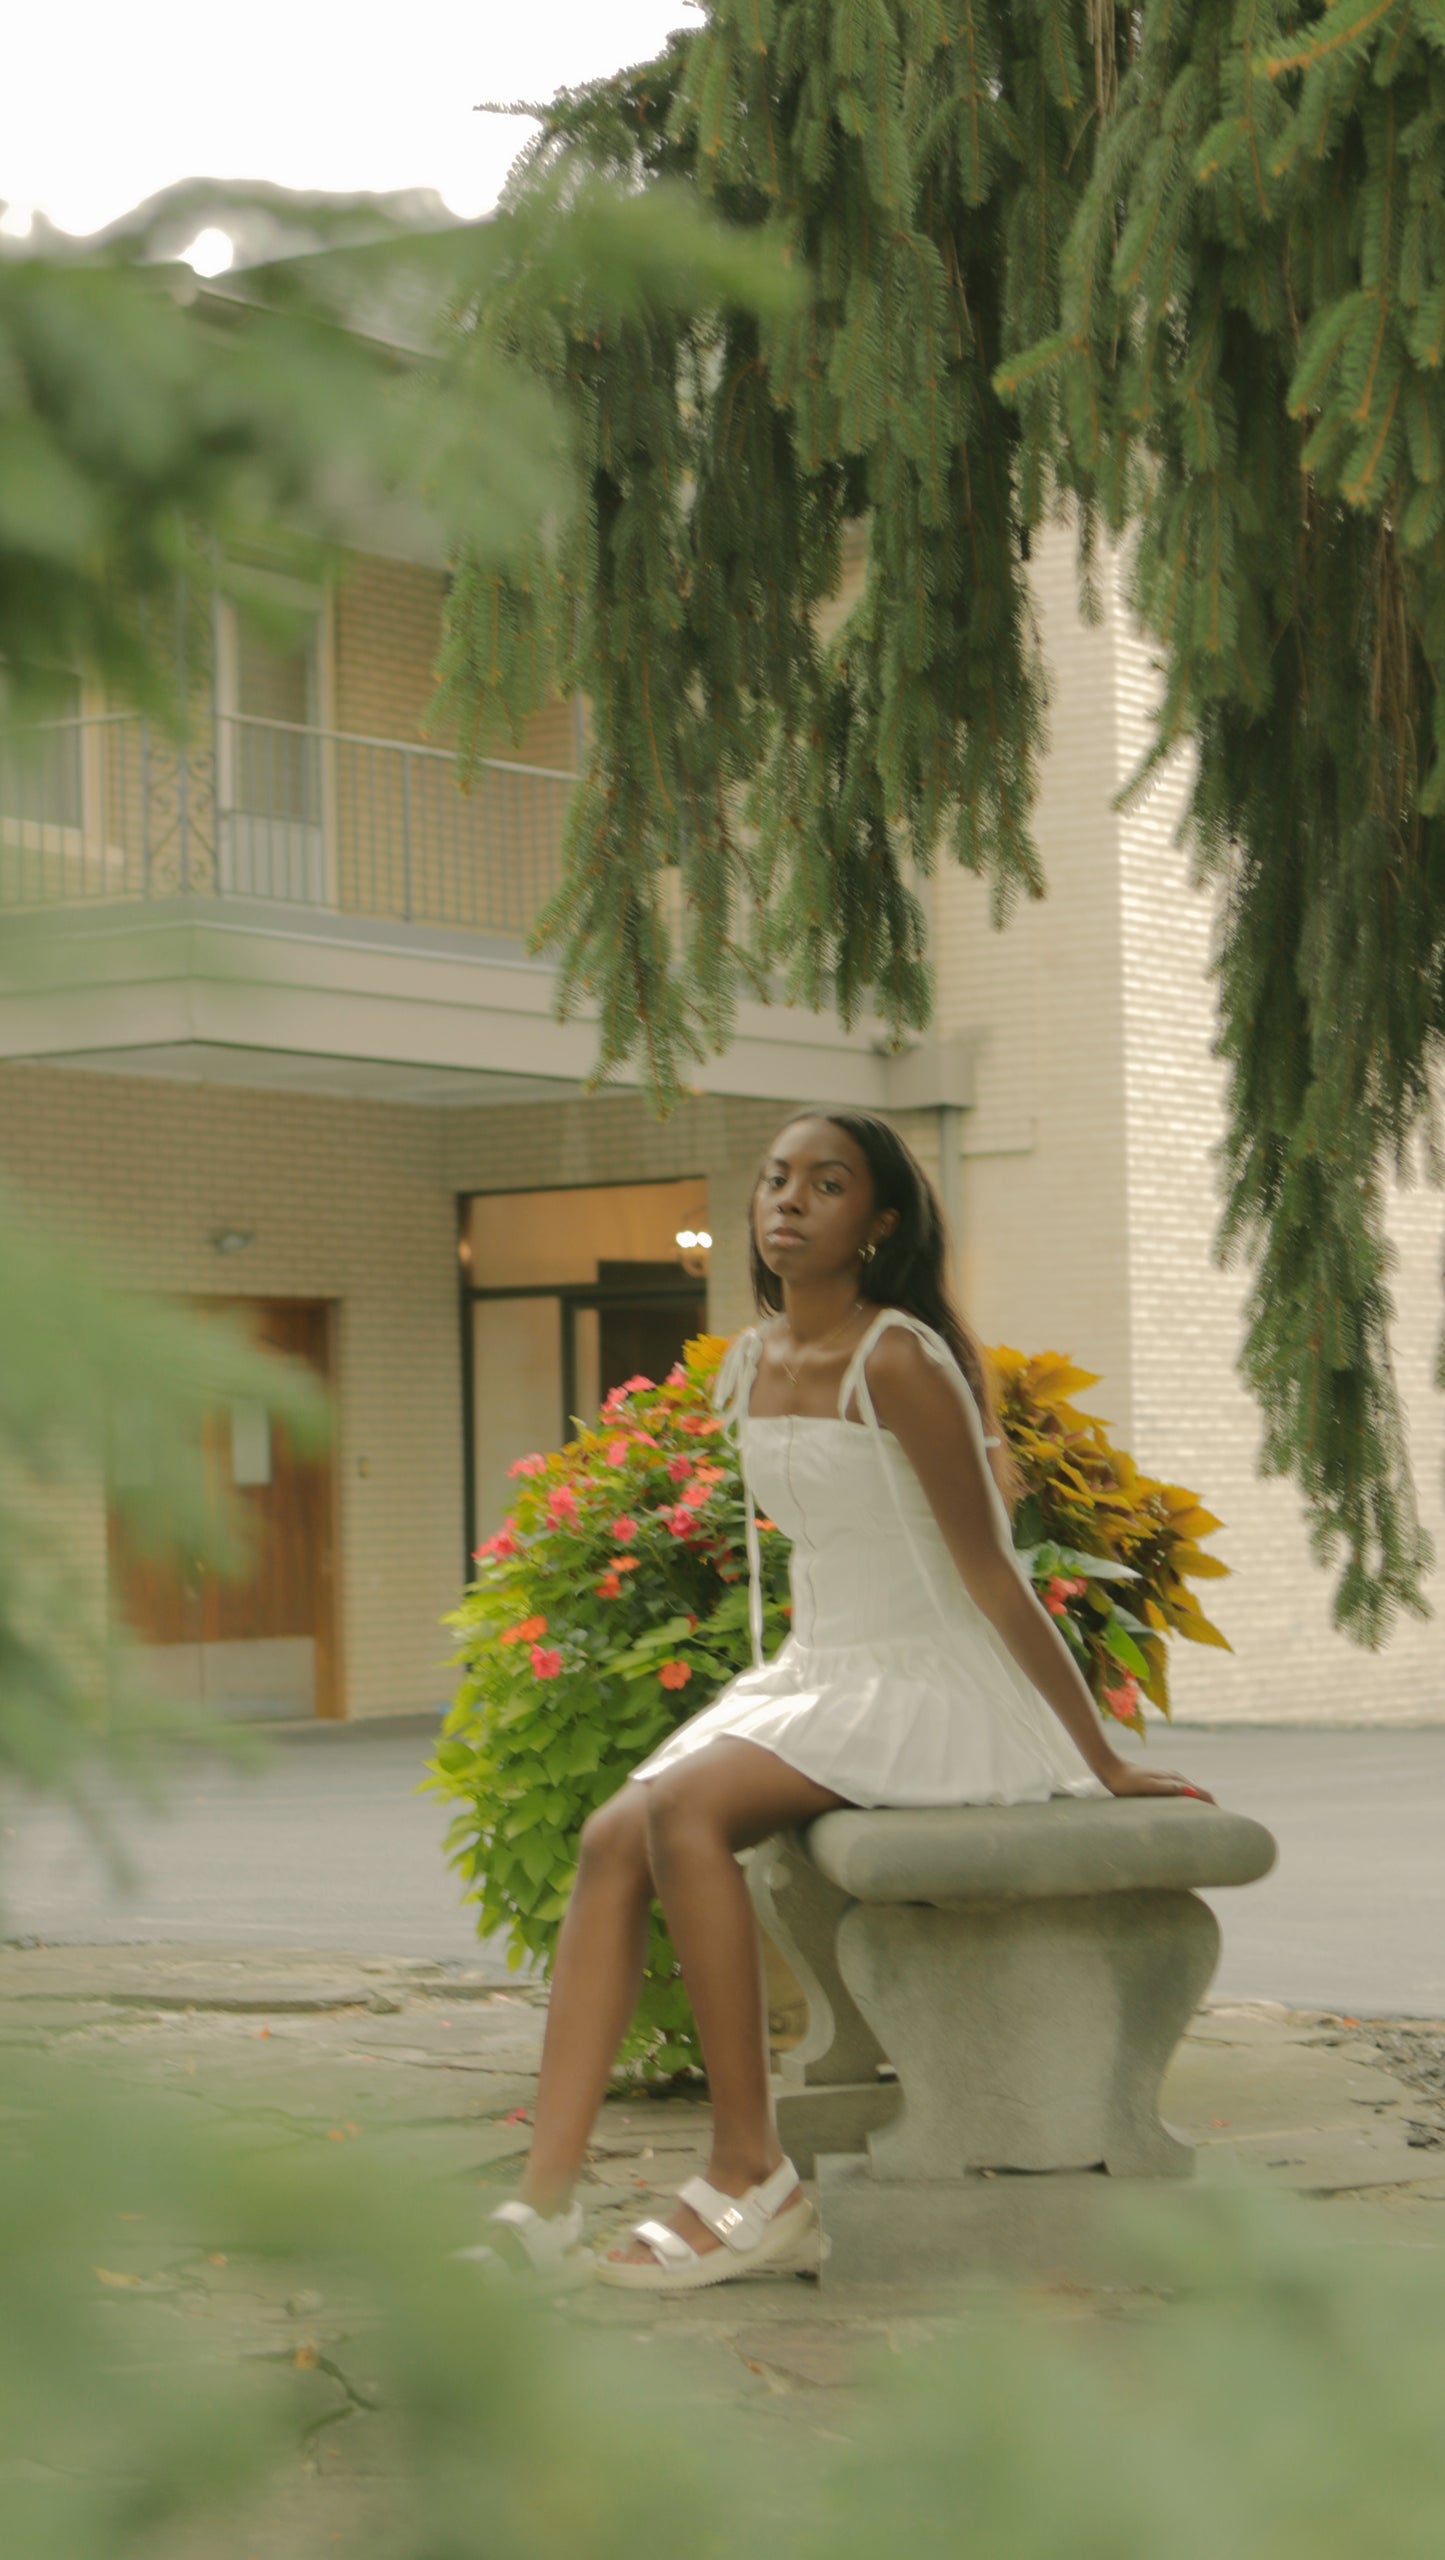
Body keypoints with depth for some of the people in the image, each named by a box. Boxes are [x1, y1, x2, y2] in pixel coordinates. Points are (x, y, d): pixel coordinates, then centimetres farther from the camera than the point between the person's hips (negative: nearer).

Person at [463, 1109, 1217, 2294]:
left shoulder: (898, 1362, -17)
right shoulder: (754, 1361, 8)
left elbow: (993, 1575, -16)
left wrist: (1106, 1765, -13)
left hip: (929, 1697, -8)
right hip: (809, 1679, 8)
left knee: (684, 1810, -28)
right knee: (612, 1840, -13)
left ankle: (754, 2183, -21)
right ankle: (544, 2204, -18)